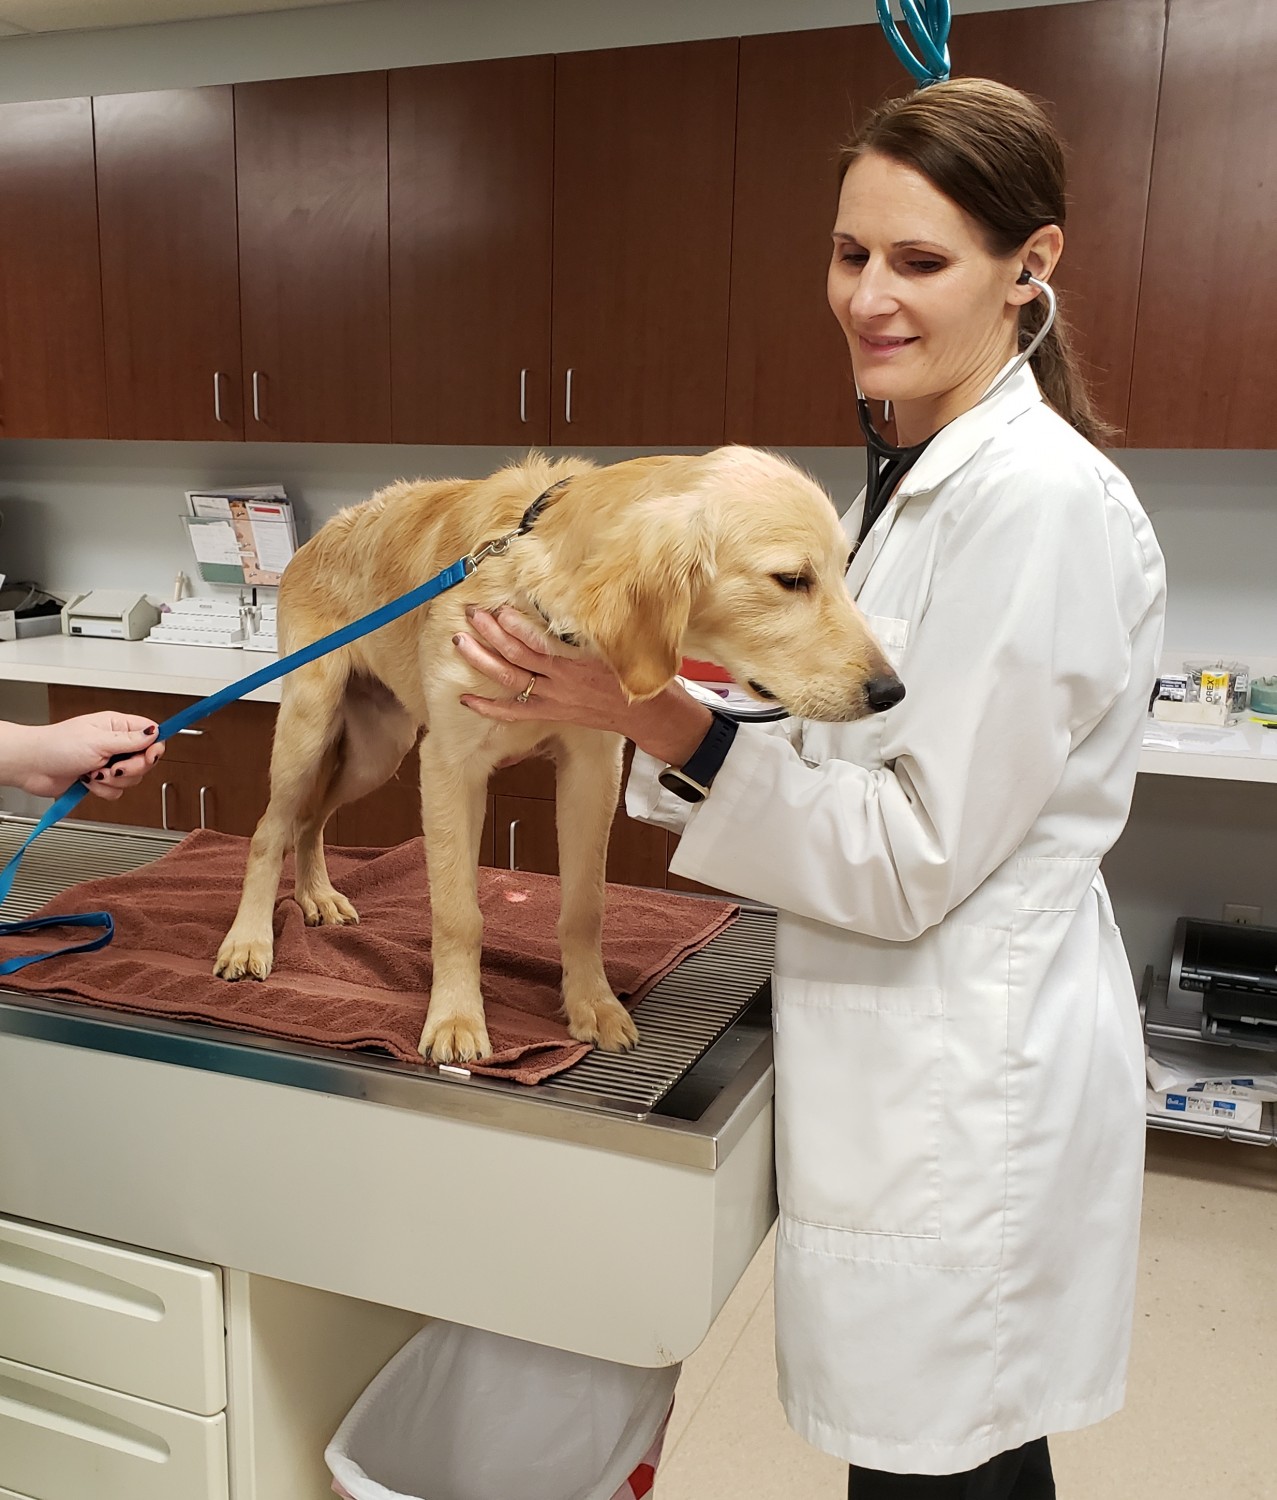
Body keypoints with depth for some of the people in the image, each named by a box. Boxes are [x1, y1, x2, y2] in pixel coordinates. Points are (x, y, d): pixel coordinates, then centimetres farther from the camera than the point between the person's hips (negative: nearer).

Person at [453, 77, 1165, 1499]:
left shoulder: (1038, 498, -21)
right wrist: (627, 695, -3)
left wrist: (659, 719, -25)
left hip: (966, 1080, -9)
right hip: (911, 1054, 9)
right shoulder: (920, 479, 9)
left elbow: (913, 857, -21)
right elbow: (849, 758, 9)